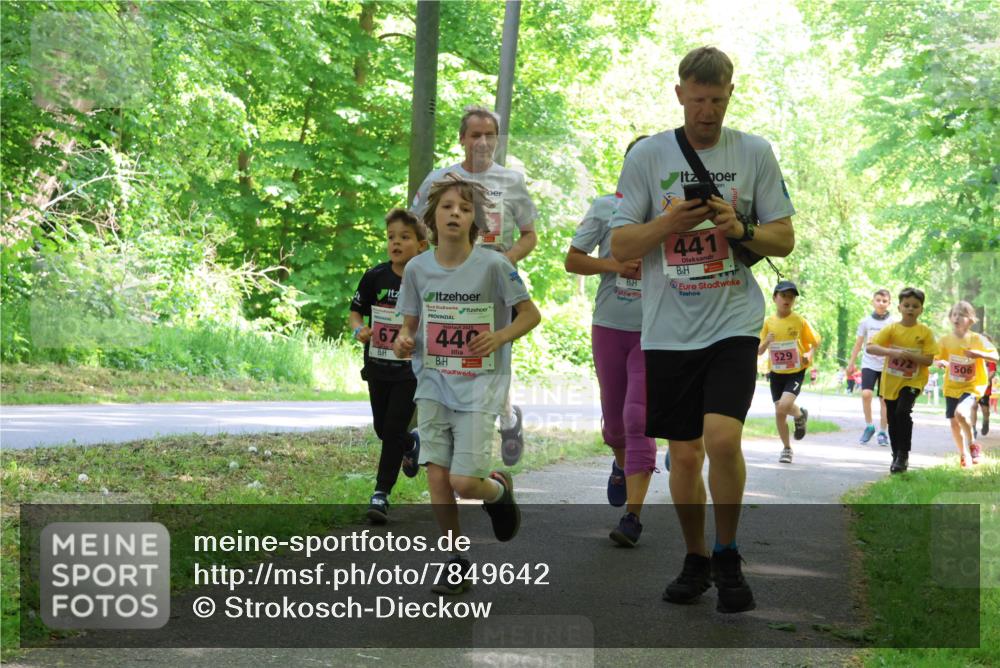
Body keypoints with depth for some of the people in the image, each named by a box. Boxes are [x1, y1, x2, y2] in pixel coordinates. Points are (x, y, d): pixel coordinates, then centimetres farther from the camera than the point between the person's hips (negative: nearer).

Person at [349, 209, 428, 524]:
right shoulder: (375, 277, -4)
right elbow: (356, 310, 6)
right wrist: (359, 329, -14)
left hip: (411, 371, -4)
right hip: (378, 367, 4)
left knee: (393, 430, -7)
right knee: (382, 429, 15)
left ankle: (381, 494, 4)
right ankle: (412, 444, 49)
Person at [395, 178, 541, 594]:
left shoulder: (493, 265, -10)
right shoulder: (417, 268, 0)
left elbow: (531, 314, -2)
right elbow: (410, 323, 11)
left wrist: (499, 338, -20)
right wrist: (404, 340, -12)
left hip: (479, 387, -3)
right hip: (433, 385, 3)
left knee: (465, 482, -11)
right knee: (437, 476, -3)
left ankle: (499, 489, 26)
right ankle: (456, 559, 16)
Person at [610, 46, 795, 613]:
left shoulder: (755, 153, 3)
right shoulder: (647, 155, 2)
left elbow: (784, 239, 6)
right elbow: (620, 246, 0)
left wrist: (741, 229, -14)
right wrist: (669, 223, -17)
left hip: (734, 321, -1)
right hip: (668, 328, 1)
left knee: (722, 437, -19)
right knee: (684, 453, 8)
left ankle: (728, 557, 1)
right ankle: (696, 560, 28)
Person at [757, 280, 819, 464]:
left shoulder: (800, 321, -7)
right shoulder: (769, 322, 0)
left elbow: (815, 342, 4)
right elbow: (759, 351, 4)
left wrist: (809, 355, -16)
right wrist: (766, 342, -17)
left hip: (796, 372, -3)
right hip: (776, 373, 3)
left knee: (784, 405, -24)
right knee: (779, 412, 6)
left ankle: (800, 415, 11)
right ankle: (786, 448, 24)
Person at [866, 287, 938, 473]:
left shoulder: (925, 332, -7)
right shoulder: (891, 329, -6)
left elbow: (928, 360, -10)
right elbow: (869, 348, -17)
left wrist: (908, 355, -24)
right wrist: (892, 352, -31)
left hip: (913, 381, -2)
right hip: (891, 381, 2)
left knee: (903, 411, -24)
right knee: (893, 421, 10)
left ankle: (903, 455, -13)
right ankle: (897, 457, 29)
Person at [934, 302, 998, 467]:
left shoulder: (977, 339, -12)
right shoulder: (945, 340, -5)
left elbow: (995, 356, -11)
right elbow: (938, 359, 5)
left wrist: (979, 354, -29)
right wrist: (941, 363, -19)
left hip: (973, 386, -4)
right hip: (952, 387, 4)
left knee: (960, 412, -28)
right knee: (954, 422, 5)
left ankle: (973, 444, -3)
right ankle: (963, 455, 26)